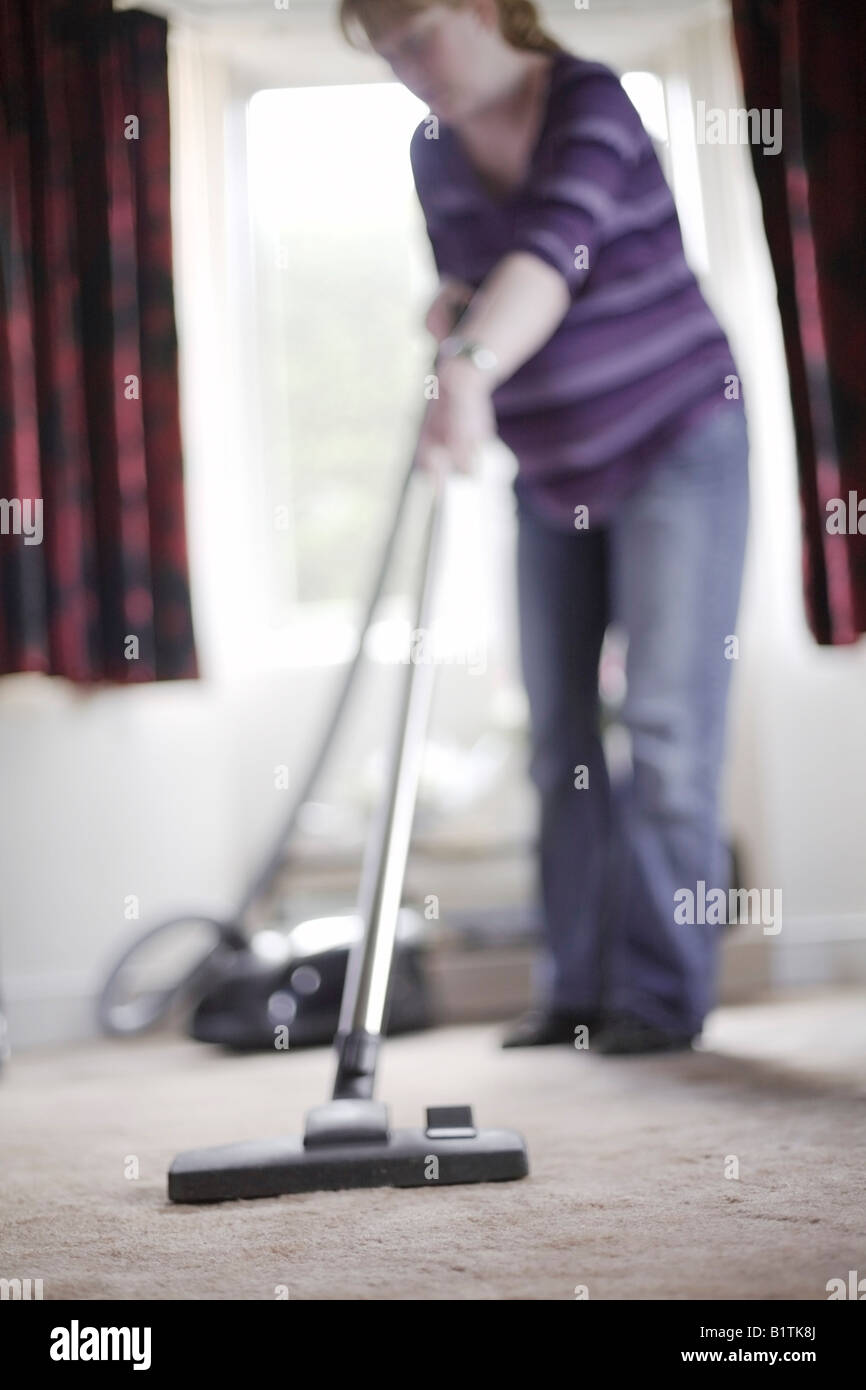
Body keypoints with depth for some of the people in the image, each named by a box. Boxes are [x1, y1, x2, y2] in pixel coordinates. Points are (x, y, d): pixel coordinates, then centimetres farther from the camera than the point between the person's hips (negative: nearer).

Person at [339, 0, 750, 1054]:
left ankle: (664, 992, -2)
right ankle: (576, 986, 13)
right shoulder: (432, 153, 3)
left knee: (667, 720, -8)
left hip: (676, 441, -7)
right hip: (551, 470, 7)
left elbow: (553, 253, -38)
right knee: (558, 732, 5)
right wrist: (450, 313, -6)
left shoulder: (588, 104, -19)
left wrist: (472, 369, -55)